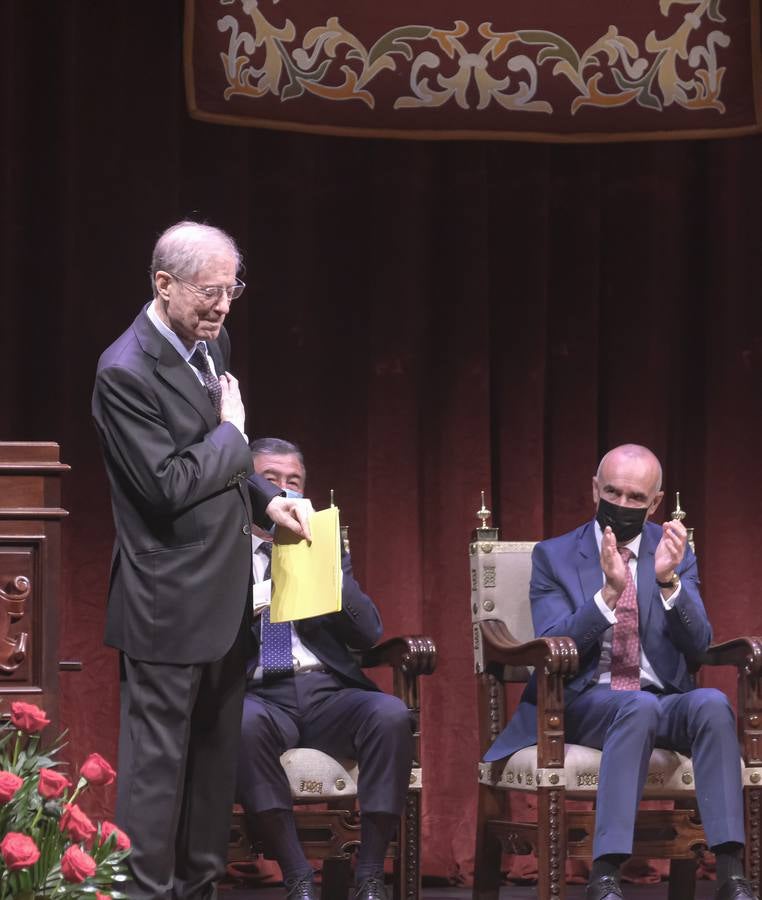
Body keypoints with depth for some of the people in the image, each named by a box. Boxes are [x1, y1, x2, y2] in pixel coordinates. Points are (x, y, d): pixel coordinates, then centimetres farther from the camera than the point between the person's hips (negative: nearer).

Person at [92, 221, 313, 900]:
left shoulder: (211, 343, 9)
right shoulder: (126, 371, -19)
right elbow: (168, 485, -23)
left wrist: (266, 498, 6)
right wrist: (231, 434, -11)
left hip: (225, 593, 9)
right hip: (169, 605, -9)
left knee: (216, 752, 15)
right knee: (157, 758, -2)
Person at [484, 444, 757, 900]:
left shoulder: (675, 552, 11)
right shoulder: (554, 556, 5)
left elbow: (697, 647, 0)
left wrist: (669, 580, -18)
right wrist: (609, 591, -21)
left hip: (666, 700, 2)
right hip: (587, 703, -2)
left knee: (713, 703, -32)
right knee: (639, 708, -37)